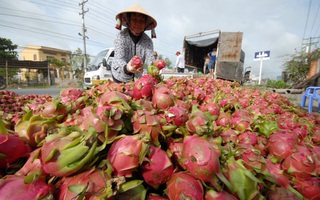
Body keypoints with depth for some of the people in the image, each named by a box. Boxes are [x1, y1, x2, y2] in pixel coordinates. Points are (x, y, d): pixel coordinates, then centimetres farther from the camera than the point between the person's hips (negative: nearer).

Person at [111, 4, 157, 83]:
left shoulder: (147, 41, -14)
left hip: (137, 78, 2)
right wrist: (126, 68, -51)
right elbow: (119, 58, -28)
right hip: (120, 76, -1)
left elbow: (150, 59, -24)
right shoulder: (121, 36, -18)